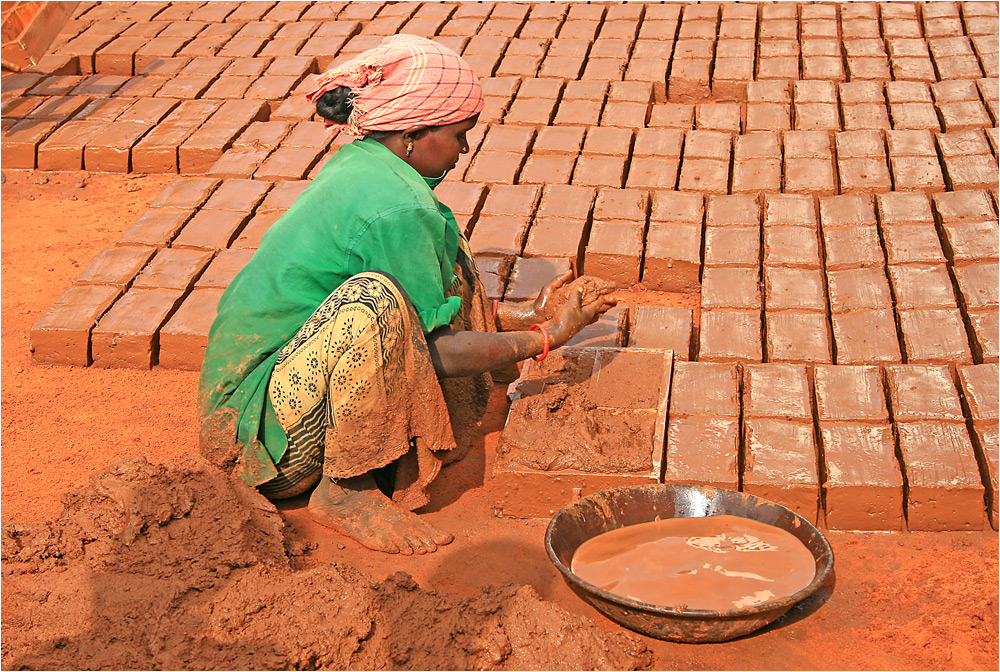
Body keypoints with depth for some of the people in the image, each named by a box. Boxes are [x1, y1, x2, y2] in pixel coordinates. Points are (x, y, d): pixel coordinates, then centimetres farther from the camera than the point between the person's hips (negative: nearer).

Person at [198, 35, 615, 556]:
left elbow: (435, 305, 19)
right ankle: (344, 491, -17)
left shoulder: (359, 163, 7)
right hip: (257, 427, -10)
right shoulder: (397, 208, -22)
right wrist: (545, 338, -5)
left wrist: (523, 314, 19)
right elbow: (430, 352, -16)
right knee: (374, 300, -36)